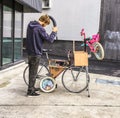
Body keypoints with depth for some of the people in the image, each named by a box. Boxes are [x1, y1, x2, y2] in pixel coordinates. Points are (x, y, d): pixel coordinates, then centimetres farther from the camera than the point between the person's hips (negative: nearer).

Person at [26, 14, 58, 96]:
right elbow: (50, 39, -19)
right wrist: (54, 32, -3)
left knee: (31, 71, 19)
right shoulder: (40, 28, -20)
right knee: (33, 72, 0)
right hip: (36, 53, -9)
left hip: (30, 52, 9)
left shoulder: (30, 25, 6)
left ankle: (31, 87, 32)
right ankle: (30, 91, 8)